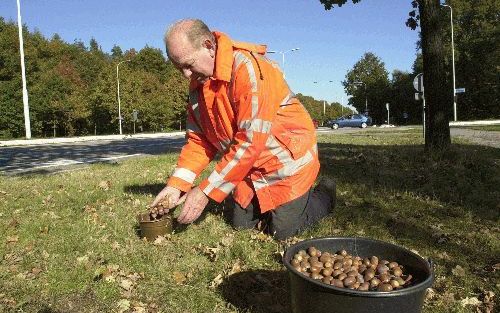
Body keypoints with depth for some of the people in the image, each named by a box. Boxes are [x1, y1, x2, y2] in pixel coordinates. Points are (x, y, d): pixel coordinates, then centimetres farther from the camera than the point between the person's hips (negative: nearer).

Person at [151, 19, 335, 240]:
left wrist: (206, 191, -27)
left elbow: (251, 141, -31)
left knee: (283, 231, -4)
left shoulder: (248, 67, -27)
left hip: (287, 159, -7)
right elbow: (198, 140, 0)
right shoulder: (198, 83, -1)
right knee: (240, 223, 8)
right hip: (250, 167, 7)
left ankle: (324, 195, 22)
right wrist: (176, 184, -14)